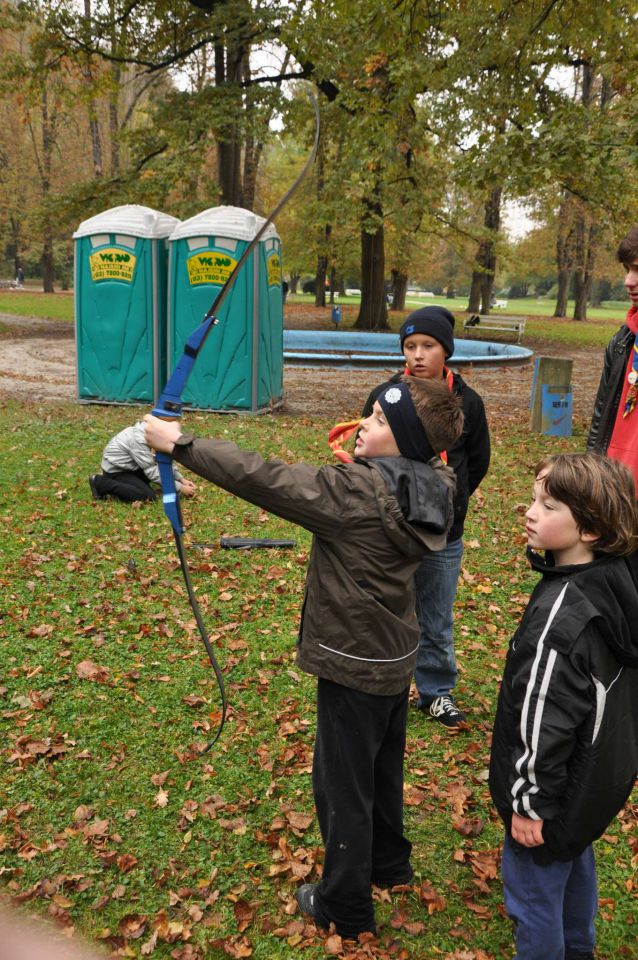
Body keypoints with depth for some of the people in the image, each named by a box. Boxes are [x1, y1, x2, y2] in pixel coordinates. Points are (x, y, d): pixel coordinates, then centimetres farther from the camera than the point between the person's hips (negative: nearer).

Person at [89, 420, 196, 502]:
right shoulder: (139, 439, -30)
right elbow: (151, 471, -27)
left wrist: (181, 478, -3)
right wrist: (180, 488, -24)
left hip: (126, 466, 9)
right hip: (114, 470, -9)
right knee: (149, 496, -22)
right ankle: (101, 483, -10)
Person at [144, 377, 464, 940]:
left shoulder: (357, 492, -29)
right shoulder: (428, 487, -7)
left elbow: (263, 480, -28)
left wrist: (180, 444, -21)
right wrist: (359, 456, -2)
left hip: (354, 665, -8)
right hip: (396, 657, 8)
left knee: (343, 784, 10)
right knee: (383, 767, 27)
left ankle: (345, 908, 27)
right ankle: (389, 863, 48)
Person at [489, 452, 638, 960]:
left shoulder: (562, 613, -34)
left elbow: (542, 722, -29)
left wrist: (530, 801, -17)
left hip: (561, 787, -9)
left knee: (533, 890, 12)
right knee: (575, 863, 30)